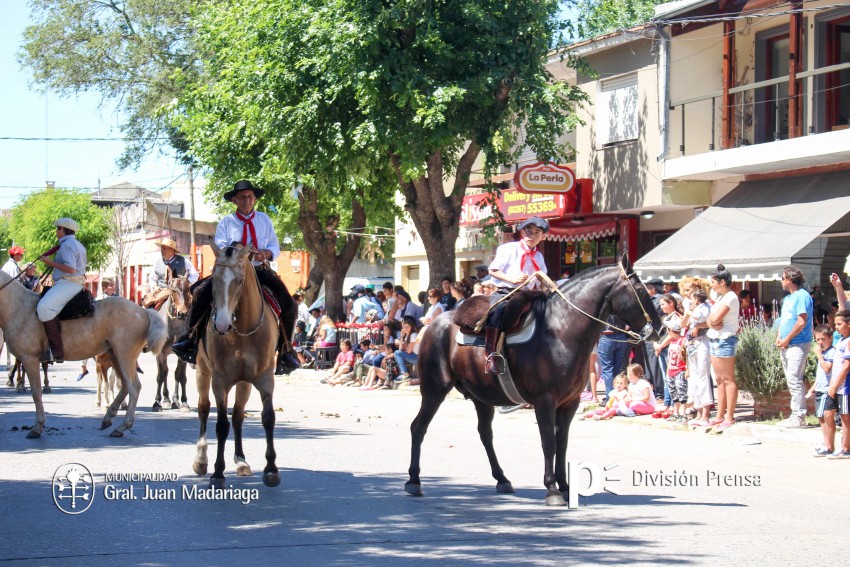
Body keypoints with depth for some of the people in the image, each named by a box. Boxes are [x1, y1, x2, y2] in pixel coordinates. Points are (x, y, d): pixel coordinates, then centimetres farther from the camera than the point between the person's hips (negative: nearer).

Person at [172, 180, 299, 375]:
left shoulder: (264, 220, 11)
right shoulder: (226, 223, 5)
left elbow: (275, 246, 8)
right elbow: (220, 250, -4)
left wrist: (266, 253, -15)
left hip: (260, 270, 1)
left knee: (289, 305, -16)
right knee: (201, 293, -25)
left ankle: (285, 349, 1)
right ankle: (191, 338, -8)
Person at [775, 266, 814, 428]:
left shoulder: (802, 296, -12)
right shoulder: (787, 298, 19)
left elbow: (801, 322, -19)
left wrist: (787, 339, -15)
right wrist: (778, 338, 6)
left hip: (798, 345, -10)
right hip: (786, 346, 10)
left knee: (795, 381, -13)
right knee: (792, 381, 11)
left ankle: (799, 417, -12)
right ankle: (795, 415, 14)